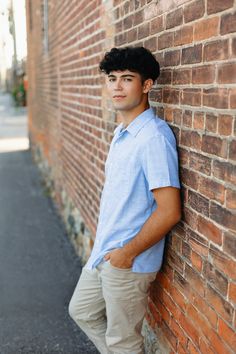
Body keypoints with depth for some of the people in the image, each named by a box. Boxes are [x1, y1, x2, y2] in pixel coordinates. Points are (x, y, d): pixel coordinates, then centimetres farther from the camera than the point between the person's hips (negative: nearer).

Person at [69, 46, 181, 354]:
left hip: (127, 262, -9)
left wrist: (127, 253, -17)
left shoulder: (154, 136, -23)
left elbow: (169, 211, -26)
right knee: (81, 311, 25)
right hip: (103, 253, 9)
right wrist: (103, 247, 16)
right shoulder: (122, 132, 7)